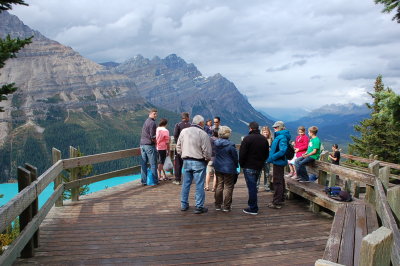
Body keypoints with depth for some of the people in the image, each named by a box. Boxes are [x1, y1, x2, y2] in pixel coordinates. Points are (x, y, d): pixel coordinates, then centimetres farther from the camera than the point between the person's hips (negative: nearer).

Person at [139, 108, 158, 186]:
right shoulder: (152, 122, -11)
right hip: (149, 145, -8)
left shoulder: (145, 122, 18)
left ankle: (143, 181, 10)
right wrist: (155, 140, 2)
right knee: (153, 164, -1)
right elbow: (152, 136, -16)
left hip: (142, 144, 8)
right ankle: (155, 181, 4)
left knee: (143, 164, 7)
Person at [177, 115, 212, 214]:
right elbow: (207, 151, -12)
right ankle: (199, 207, 6)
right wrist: (207, 159, 5)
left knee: (186, 183, 14)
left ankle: (184, 205, 22)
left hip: (186, 161, 5)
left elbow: (178, 147, 9)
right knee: (199, 185, 2)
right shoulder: (203, 134, -12)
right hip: (198, 162, -5)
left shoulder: (183, 131, 4)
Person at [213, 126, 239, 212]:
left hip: (218, 167, 5)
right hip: (229, 168, -5)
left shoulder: (216, 143, -3)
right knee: (228, 187, 4)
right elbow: (235, 157, -7)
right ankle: (226, 206, 7)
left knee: (219, 186, 14)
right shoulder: (230, 145, -17)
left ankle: (218, 205, 20)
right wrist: (236, 166, 8)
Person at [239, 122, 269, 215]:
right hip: (259, 166, 7)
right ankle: (252, 204, 27)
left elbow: (242, 153, -14)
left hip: (249, 167, -7)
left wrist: (241, 164, -1)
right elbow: (267, 154, 15)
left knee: (251, 187, -4)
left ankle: (253, 208, -1)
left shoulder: (247, 138, -13)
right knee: (253, 186, 18)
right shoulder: (264, 139, 8)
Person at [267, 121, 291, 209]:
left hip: (278, 162, -11)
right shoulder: (279, 136, 13)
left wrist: (272, 157, -25)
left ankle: (276, 202, 0)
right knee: (280, 181, 18)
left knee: (277, 182, -5)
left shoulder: (282, 137, -19)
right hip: (279, 162, 11)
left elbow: (283, 151, -27)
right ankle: (281, 199, 31)